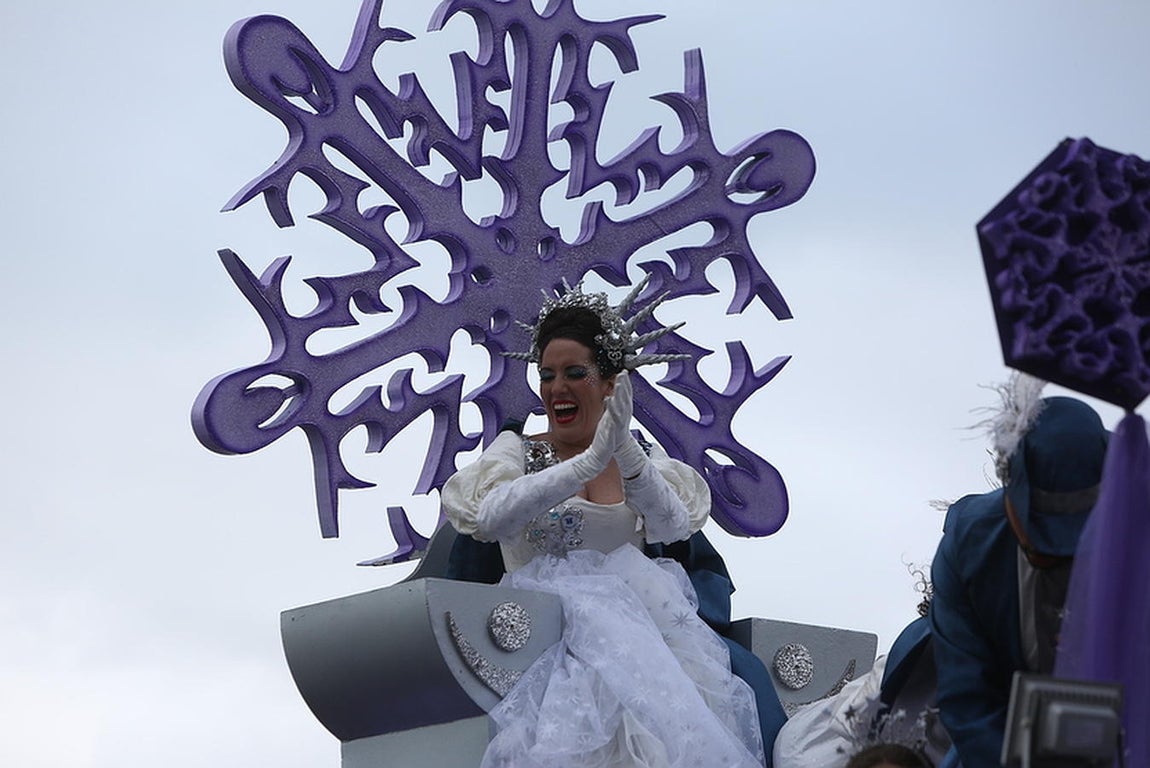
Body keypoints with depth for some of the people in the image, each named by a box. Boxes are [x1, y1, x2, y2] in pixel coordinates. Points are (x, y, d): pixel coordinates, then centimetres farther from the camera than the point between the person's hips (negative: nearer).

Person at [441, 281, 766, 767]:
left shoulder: (645, 461, 18)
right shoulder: (516, 449, 12)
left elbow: (673, 527, -5)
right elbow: (490, 518, -12)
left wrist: (625, 450, -23)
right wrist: (592, 460, -22)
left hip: (634, 608, 2)